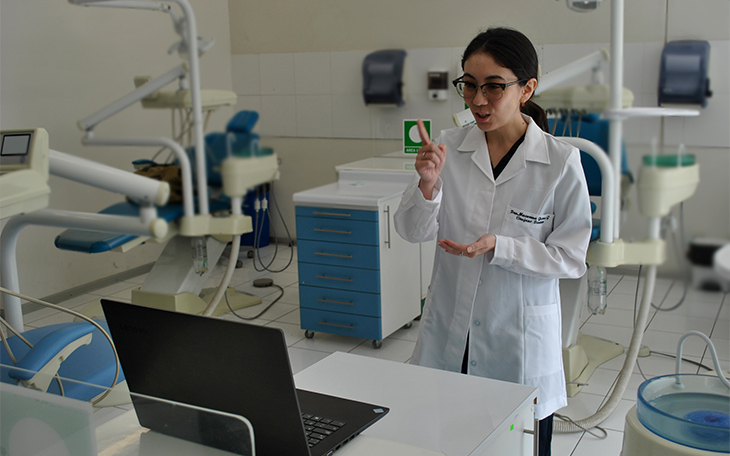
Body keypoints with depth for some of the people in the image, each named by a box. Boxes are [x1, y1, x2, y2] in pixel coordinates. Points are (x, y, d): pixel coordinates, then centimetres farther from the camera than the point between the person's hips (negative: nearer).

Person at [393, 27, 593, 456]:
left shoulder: (561, 161, -11)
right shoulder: (449, 146, -3)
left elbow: (571, 257, -7)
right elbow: (412, 231, -2)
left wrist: (498, 247, -20)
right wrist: (428, 184, -21)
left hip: (519, 342, -2)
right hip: (448, 331, 2)